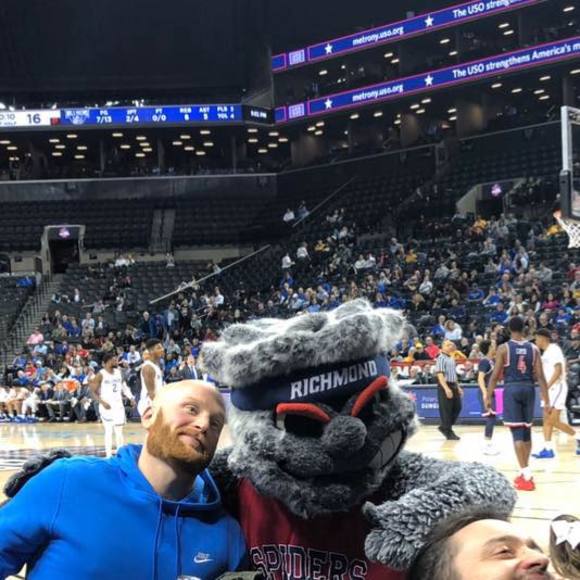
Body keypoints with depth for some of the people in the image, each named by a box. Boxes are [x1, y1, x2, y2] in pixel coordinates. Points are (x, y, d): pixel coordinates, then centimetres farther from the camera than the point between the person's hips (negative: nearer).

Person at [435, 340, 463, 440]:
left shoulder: (451, 359, 16)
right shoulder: (441, 358, -12)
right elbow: (440, 375, -19)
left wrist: (458, 387, 20)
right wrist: (446, 388, -26)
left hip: (453, 386, 9)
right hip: (445, 386, -9)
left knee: (457, 408, 9)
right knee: (446, 410, -2)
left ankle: (444, 427, 21)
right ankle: (448, 432, 5)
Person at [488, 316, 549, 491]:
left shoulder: (503, 348, -4)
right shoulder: (533, 348, 4)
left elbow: (495, 375, -6)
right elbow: (540, 375, 1)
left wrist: (488, 397, 2)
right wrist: (546, 399, 4)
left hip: (512, 389, -3)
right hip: (528, 388, 4)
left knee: (517, 432, -4)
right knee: (526, 431, 15)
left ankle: (526, 476, -10)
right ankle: (525, 472, 23)